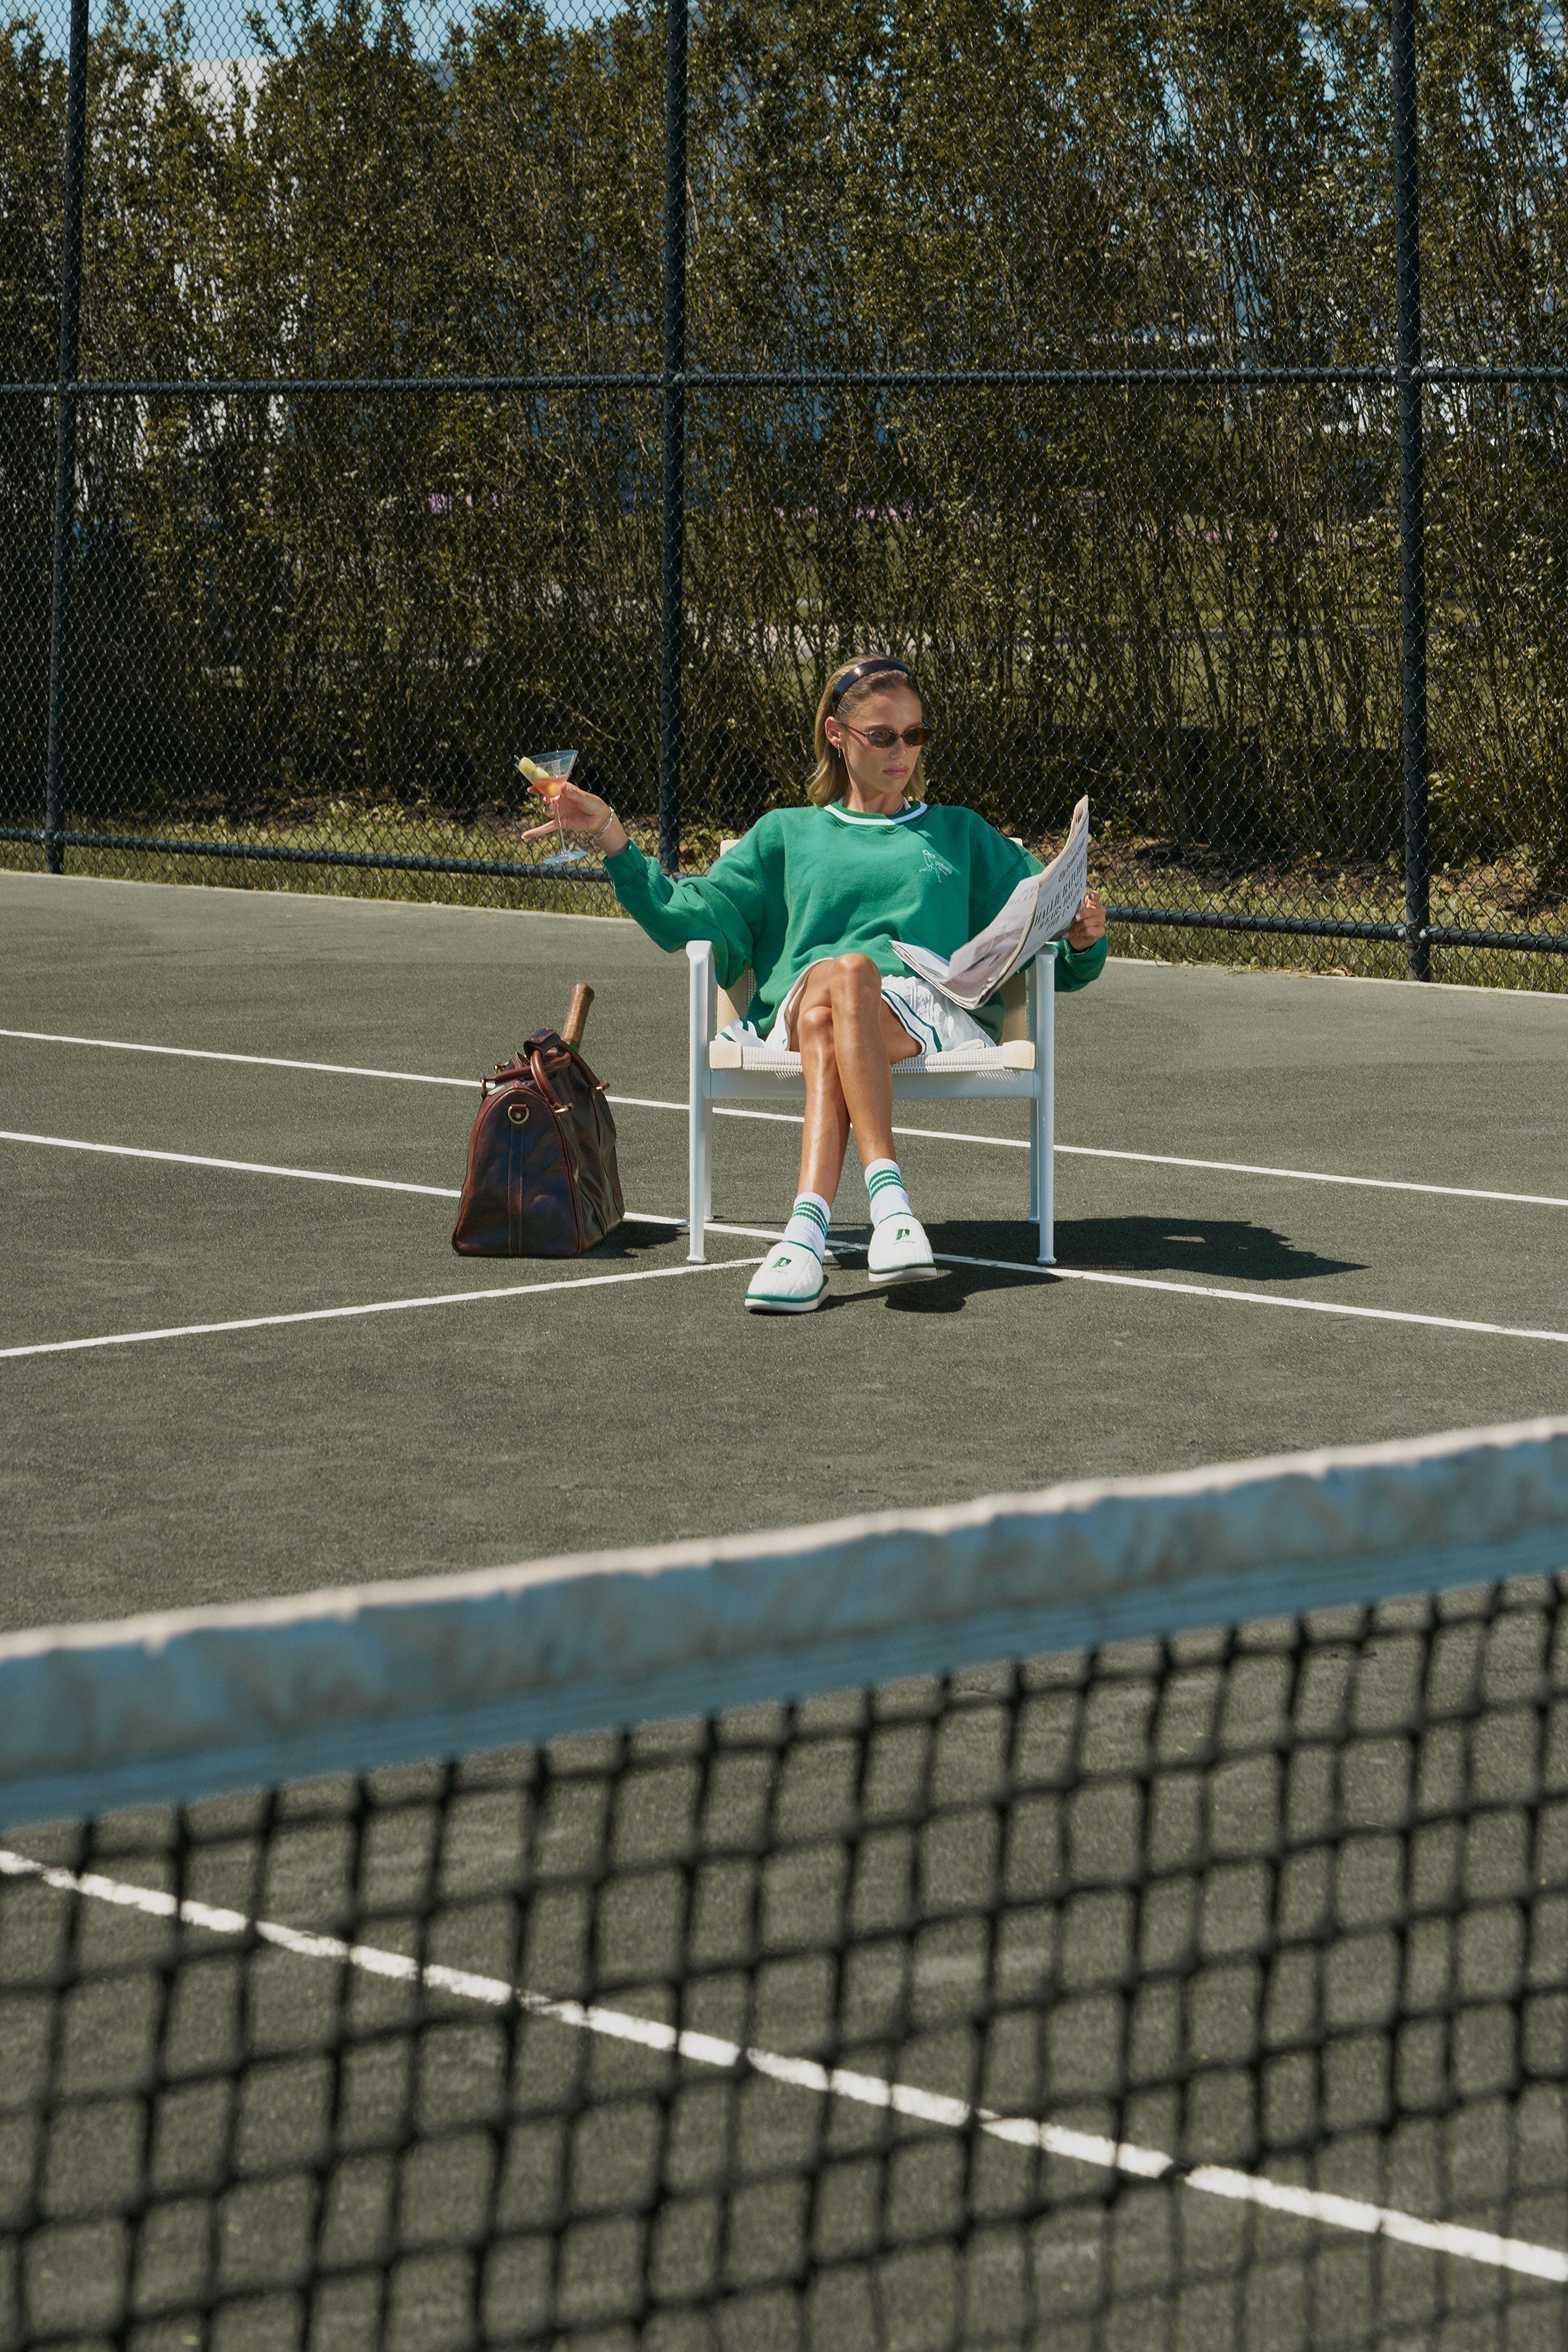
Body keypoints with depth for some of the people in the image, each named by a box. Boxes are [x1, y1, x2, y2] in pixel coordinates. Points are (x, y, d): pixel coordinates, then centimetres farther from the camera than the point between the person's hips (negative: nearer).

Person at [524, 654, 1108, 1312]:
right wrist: (612, 839, 8)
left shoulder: (960, 833, 31)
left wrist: (1082, 940, 1)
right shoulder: (788, 834, 29)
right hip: (798, 1006, 0)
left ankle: (807, 1227, -55)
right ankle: (888, 1199, -53)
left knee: (830, 1024, -38)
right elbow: (692, 920, 18)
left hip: (933, 1016, 0)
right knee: (842, 969, -39)